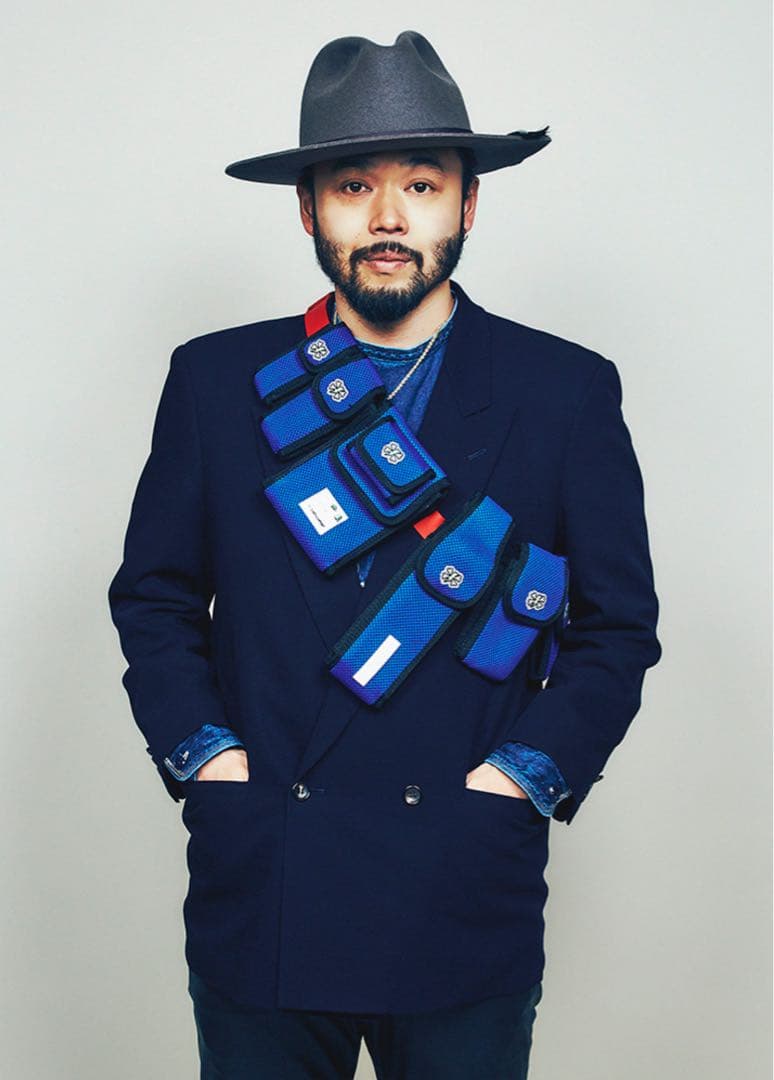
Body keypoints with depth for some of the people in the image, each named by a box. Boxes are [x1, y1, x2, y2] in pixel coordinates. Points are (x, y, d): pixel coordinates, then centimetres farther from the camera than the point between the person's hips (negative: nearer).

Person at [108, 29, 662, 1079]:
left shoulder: (568, 393, 1)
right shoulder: (215, 380, 4)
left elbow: (619, 628, 4)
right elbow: (153, 597, 10)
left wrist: (523, 775, -8)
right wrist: (202, 751, -4)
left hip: (468, 911, -1)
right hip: (256, 903, 1)